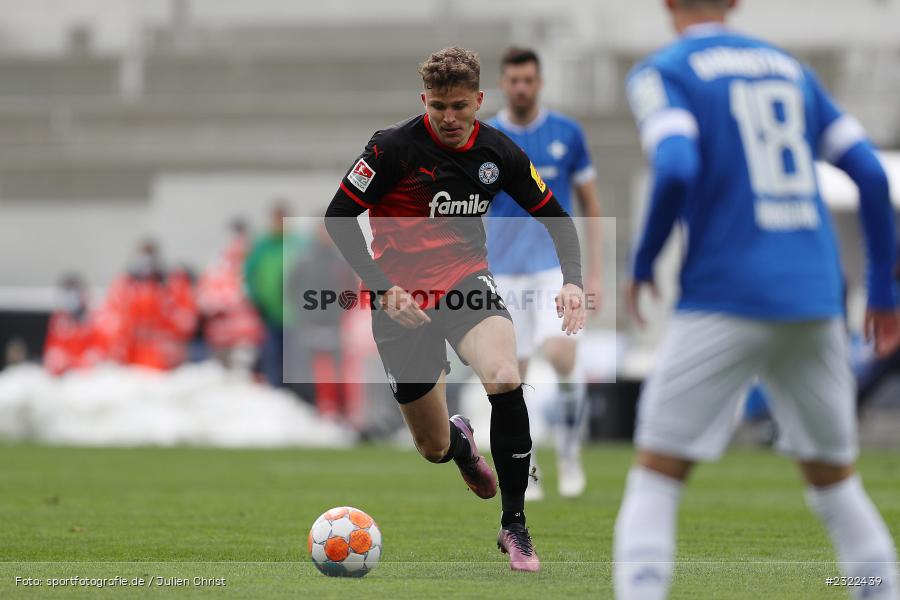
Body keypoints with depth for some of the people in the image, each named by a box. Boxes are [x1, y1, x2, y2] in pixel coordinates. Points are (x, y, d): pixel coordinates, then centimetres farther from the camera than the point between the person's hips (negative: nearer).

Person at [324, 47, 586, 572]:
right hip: (403, 299, -1)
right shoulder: (394, 147, -13)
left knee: (505, 378, -31)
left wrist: (573, 281, -10)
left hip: (467, 282, 1)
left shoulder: (497, 152, -2)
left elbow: (555, 217, 7)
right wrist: (384, 289, -18)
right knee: (435, 449, 5)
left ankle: (515, 527, -17)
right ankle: (459, 441, 49)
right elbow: (339, 218, -9)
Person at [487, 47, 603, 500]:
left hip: (556, 265, -1)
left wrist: (595, 273, 2)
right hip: (504, 271, 1)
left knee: (560, 354, -23)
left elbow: (591, 205, 8)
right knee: (513, 376, 0)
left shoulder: (567, 134, 2)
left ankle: (569, 450, 0)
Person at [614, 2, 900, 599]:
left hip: (725, 298, -5)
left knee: (657, 473, 0)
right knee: (835, 477, 16)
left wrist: (643, 261, -2)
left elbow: (677, 169, -17)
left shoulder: (661, 74, 1)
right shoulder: (791, 68, 17)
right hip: (816, 301, 5)